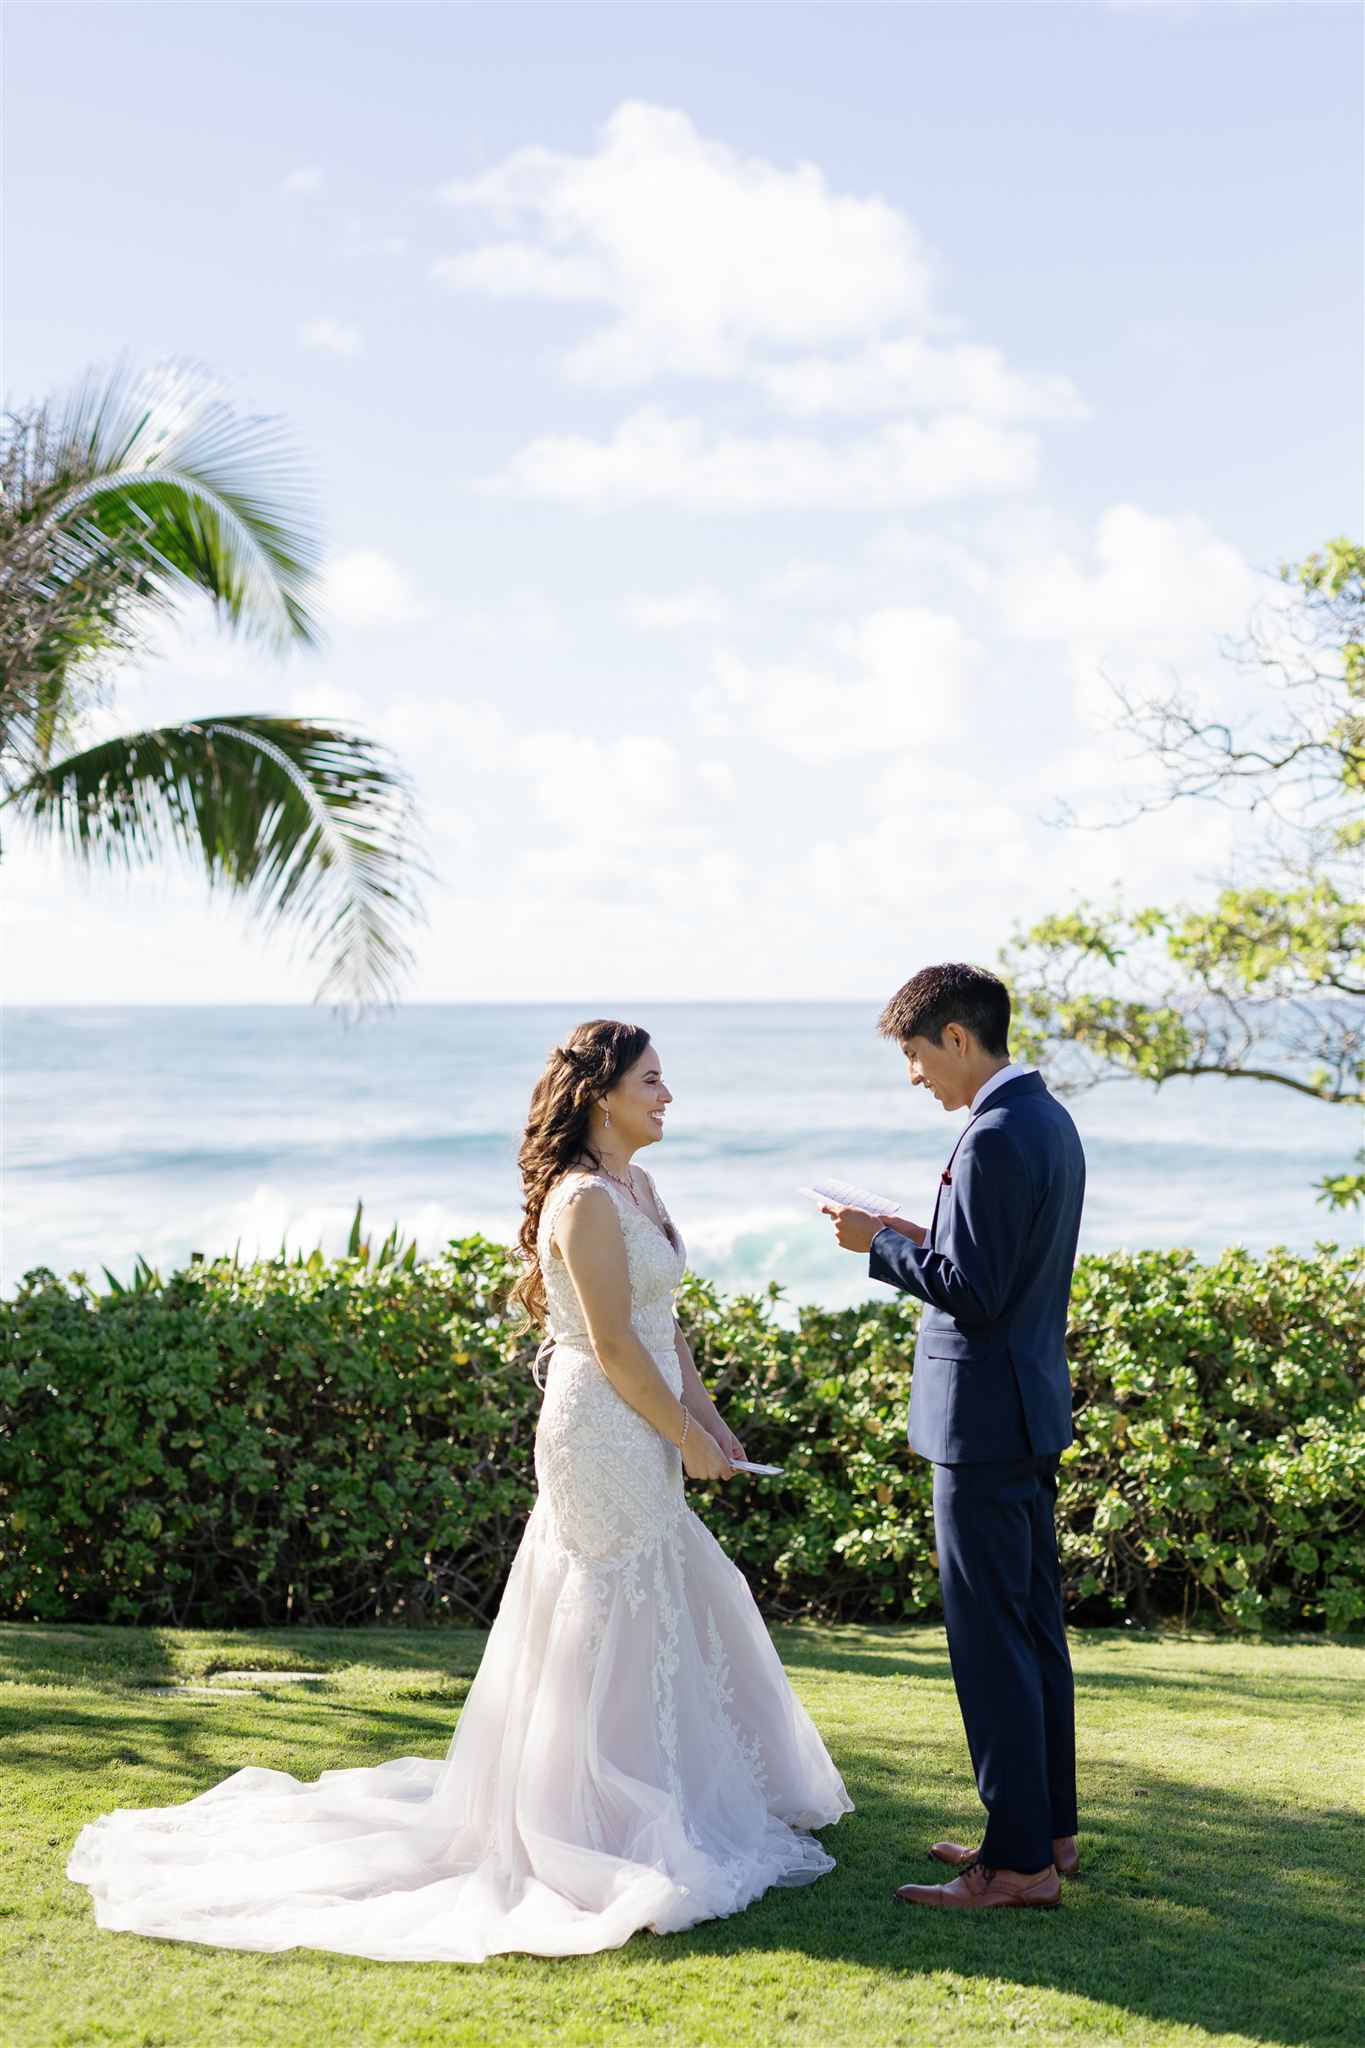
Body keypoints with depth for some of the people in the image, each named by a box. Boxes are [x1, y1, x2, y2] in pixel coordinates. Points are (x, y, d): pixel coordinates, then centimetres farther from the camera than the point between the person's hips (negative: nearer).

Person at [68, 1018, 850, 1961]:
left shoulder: (635, 1185, 11)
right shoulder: (585, 1200, -20)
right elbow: (614, 1346, -21)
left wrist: (707, 1415, 11)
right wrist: (690, 1441, -13)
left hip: (642, 1436, 10)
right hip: (606, 1435, -10)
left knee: (676, 1616, 18)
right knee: (619, 1625, -1)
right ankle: (607, 1828, 11)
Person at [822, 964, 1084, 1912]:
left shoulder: (996, 1138, -20)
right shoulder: (1049, 1120, 12)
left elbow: (974, 1293, -23)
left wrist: (882, 1243, -11)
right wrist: (922, 1237, 10)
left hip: (985, 1422, -10)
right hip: (1033, 1412, 10)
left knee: (992, 1644, -3)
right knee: (1036, 1629, 17)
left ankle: (1019, 1863, 4)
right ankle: (1049, 1827, 28)